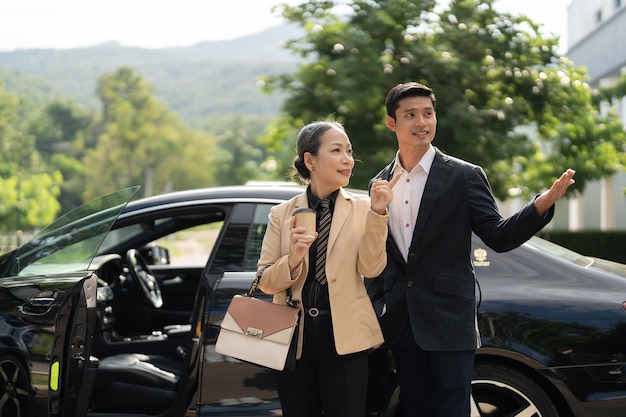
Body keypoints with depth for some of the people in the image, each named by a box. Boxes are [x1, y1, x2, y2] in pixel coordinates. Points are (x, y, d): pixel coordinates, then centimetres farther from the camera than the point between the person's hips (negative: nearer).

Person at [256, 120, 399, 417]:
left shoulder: (361, 208, 2)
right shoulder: (282, 214, 3)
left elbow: (371, 268, -9)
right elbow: (265, 282, 2)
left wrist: (377, 214, -19)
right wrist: (292, 261, -18)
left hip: (343, 337, -1)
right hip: (293, 337, 1)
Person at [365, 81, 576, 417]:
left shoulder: (464, 176, -3)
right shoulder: (381, 183, 9)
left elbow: (498, 237, -9)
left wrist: (543, 203, -23)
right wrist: (375, 309, 12)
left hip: (449, 323, -4)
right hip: (401, 325, 4)